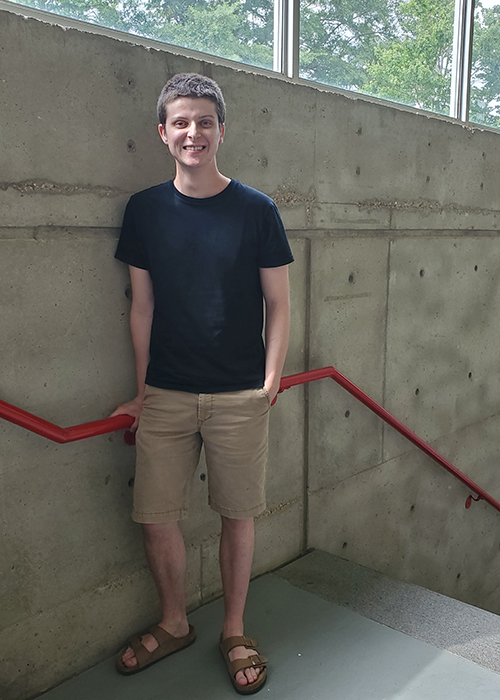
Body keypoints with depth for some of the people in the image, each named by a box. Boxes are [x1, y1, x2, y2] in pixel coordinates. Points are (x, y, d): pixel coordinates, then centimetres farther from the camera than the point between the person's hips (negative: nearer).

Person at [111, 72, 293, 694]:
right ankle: (173, 624, 34)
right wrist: (142, 390, 7)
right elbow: (142, 305, 6)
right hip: (165, 395, 2)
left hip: (239, 396, -1)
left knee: (237, 515, 9)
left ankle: (234, 632, 32)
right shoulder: (144, 209, 3)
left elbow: (279, 305, 2)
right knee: (156, 518, 7)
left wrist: (271, 379, -7)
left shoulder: (256, 210, -2)